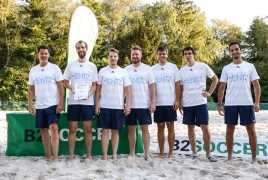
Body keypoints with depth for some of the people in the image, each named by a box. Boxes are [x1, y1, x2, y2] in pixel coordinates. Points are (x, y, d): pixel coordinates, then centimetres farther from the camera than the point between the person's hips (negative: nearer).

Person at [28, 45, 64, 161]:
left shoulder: (54, 68, -2)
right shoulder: (33, 70, 10)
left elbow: (61, 86, -6)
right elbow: (31, 89, 12)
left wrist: (61, 103, -13)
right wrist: (30, 105, 4)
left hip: (53, 104, -5)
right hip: (39, 106, 5)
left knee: (53, 128, -13)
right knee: (44, 130, 10)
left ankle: (55, 157, -10)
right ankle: (47, 155, 21)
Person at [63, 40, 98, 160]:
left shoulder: (92, 66, 7)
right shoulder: (70, 65, 7)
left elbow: (94, 85, 6)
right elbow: (65, 82, 10)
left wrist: (89, 94, -13)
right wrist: (72, 89, -11)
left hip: (88, 102, 0)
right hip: (73, 101, 0)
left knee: (88, 129, 3)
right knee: (72, 129, 3)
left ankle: (89, 155, 11)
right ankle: (71, 155, 10)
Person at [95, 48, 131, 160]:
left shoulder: (123, 72, 6)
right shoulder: (102, 71, 5)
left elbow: (127, 89, 4)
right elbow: (98, 88, 6)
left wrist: (128, 104, -5)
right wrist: (97, 103, -2)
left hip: (119, 106, 1)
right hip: (104, 106, 0)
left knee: (115, 131, 6)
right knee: (105, 131, 1)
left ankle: (114, 155, 14)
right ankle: (104, 156, 7)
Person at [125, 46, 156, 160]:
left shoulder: (147, 69, 2)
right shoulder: (126, 70, 8)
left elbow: (152, 86, 0)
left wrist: (153, 102, -8)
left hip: (144, 105, -2)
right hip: (130, 105, 2)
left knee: (145, 128, 0)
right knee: (131, 129, 8)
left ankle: (147, 154, 5)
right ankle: (131, 153, 17)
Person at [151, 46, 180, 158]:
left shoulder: (173, 67, 4)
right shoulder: (152, 69, 7)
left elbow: (177, 85, 2)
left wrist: (177, 100, -6)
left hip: (170, 103, -1)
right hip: (158, 103, 1)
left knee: (170, 127, 3)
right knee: (160, 128, 6)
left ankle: (171, 152, 10)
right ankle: (161, 152, 13)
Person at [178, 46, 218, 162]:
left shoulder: (203, 66, -1)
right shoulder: (182, 71, 7)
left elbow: (215, 79, 8)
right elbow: (181, 89, 12)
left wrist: (210, 92, 0)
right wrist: (180, 103, 7)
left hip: (201, 102, -3)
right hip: (187, 104, 3)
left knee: (205, 128, -3)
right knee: (190, 128, 7)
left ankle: (208, 154, 8)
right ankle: (194, 152, 18)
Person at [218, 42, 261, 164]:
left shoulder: (249, 66, 6)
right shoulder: (226, 69, 8)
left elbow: (256, 85, 4)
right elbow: (222, 87, 9)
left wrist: (257, 102, -7)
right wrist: (219, 104, 1)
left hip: (247, 103, -1)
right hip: (230, 104, 1)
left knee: (251, 129, 1)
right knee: (230, 130, 5)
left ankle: (254, 159, 10)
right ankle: (230, 157, 16)